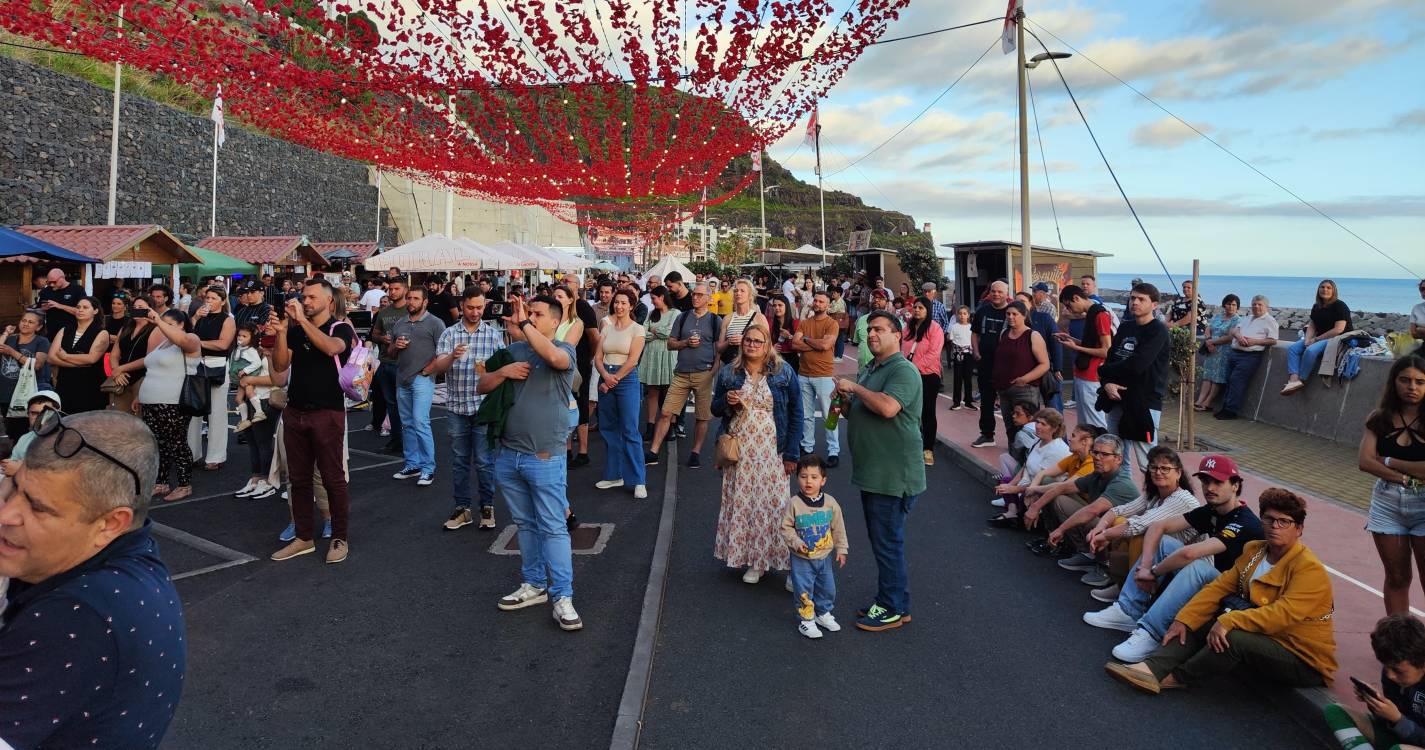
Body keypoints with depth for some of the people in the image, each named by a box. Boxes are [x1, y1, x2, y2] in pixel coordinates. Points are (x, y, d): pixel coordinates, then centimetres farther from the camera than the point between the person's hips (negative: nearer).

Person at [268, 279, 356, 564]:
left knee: (333, 479, 0)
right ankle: (304, 538, 20)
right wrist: (281, 333, -11)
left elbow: (331, 347, -25)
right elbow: (280, 365, 1)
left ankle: (340, 538, 10)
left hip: (327, 413, -5)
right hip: (295, 412, 5)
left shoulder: (341, 329, -2)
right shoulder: (295, 330, 10)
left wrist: (303, 319, -23)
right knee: (299, 479, 10)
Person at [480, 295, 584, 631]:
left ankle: (562, 597, 3)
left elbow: (553, 357, -31)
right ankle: (534, 585, 28)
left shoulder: (565, 349, -5)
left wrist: (524, 323, -21)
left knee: (553, 528, -2)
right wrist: (503, 372, -6)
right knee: (525, 524, 16)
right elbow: (482, 387, 14)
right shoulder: (513, 350, 10)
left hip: (545, 458, -6)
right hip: (508, 455, 6)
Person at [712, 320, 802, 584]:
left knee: (770, 502, -3)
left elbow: (795, 414, -1)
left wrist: (791, 454, -6)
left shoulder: (784, 372, -2)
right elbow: (715, 408, 15)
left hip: (770, 451, -2)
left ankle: (767, 557, 13)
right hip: (737, 450, 3)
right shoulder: (729, 373, 7)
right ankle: (751, 559, 18)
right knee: (741, 502, 4)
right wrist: (726, 401, -9)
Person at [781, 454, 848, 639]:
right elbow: (786, 527, -8)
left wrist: (841, 549, 5)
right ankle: (806, 620, 18)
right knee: (804, 591, 1)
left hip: (825, 556, 3)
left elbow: (838, 528, 4)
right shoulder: (794, 503, -14)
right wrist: (795, 542, -21)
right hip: (802, 558, -3)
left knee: (827, 588, 16)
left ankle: (823, 614, 37)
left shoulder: (830, 503, -6)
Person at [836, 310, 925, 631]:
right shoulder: (871, 370, 16)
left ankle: (893, 610, 11)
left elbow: (888, 407, -31)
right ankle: (888, 601, 29)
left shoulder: (903, 370, -14)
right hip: (872, 472, 10)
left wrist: (854, 388, -18)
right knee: (881, 541, 17)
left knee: (887, 542, -1)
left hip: (893, 476, -10)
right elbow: (861, 413, 26)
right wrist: (845, 403, 4)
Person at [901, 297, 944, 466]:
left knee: (927, 412, 0)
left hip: (928, 375, -6)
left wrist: (915, 367, -18)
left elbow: (933, 353, -15)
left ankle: (928, 449, 7)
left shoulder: (934, 328, -7)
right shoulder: (909, 328, 12)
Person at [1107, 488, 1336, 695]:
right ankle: (1151, 669, -24)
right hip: (1265, 637, 8)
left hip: (1304, 662, -8)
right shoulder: (1254, 550, 6)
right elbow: (1219, 586, 1)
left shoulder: (1310, 569, -18)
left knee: (1232, 637, -31)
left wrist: (1229, 621, -37)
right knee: (1203, 623, -5)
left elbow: (1283, 613, -30)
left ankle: (1177, 678, -11)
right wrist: (1184, 619, -9)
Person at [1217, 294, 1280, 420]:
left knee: (1236, 380, -12)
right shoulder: (1248, 318, 23)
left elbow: (1273, 340, -8)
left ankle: (1231, 410, -7)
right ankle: (1225, 407, 14)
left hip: (1250, 355, -7)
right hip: (1234, 352, 7)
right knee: (1228, 379, 6)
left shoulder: (1270, 321, 2)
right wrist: (1238, 336, -8)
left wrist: (1254, 341, -16)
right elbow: (1234, 330, 14)